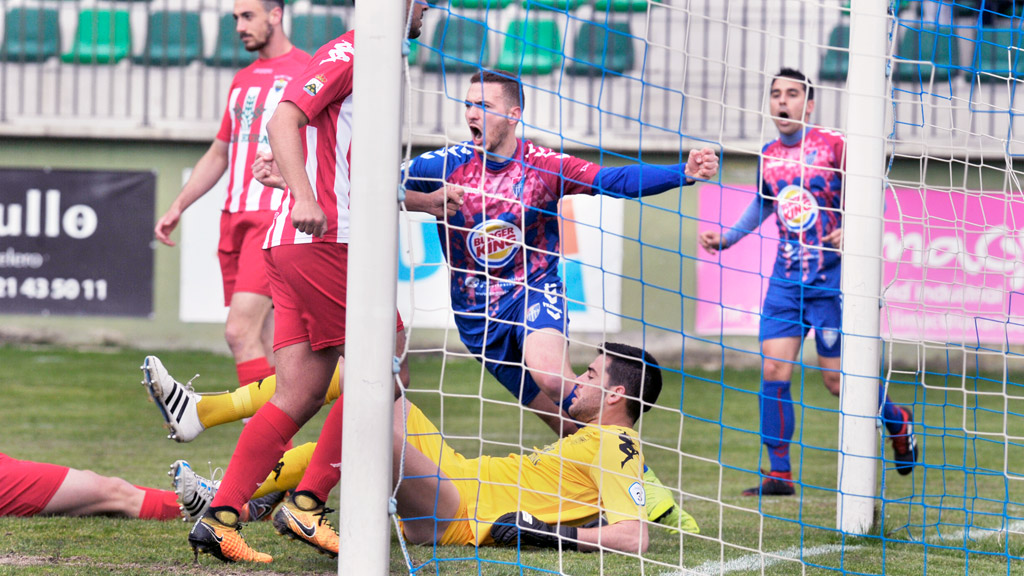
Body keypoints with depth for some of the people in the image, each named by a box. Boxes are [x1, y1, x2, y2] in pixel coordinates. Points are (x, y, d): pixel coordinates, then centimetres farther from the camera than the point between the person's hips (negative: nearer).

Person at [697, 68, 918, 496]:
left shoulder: (835, 147, -9)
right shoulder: (769, 155, 8)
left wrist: (852, 231, -23)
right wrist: (724, 238, 18)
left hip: (831, 279, -5)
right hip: (786, 279, 5)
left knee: (837, 380, 0)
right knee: (773, 371, -7)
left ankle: (898, 423, 30)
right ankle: (779, 474, 0)